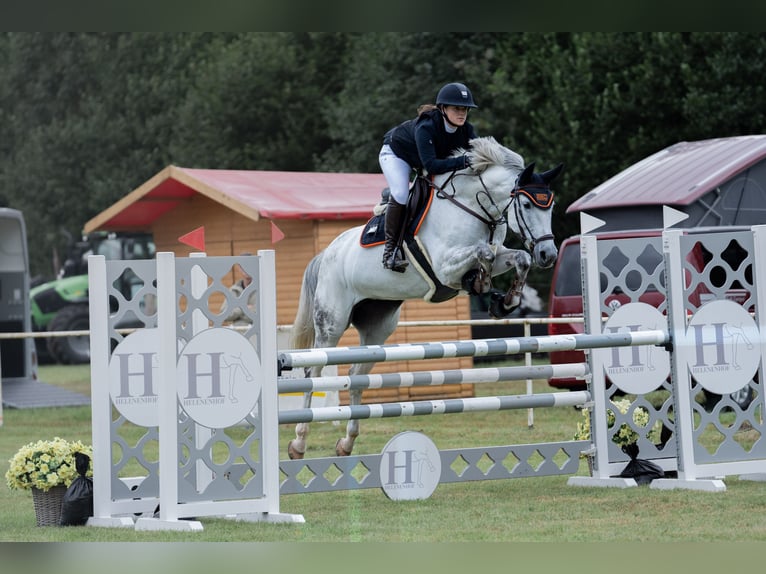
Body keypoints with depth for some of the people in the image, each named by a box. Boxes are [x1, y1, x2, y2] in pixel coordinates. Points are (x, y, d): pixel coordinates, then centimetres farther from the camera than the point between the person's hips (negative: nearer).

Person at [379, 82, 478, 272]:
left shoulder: (466, 130, -24)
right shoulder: (425, 127, -42)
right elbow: (430, 164, -50)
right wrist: (463, 161, -58)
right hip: (396, 154, -6)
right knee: (400, 194, -29)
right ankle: (391, 246, -16)